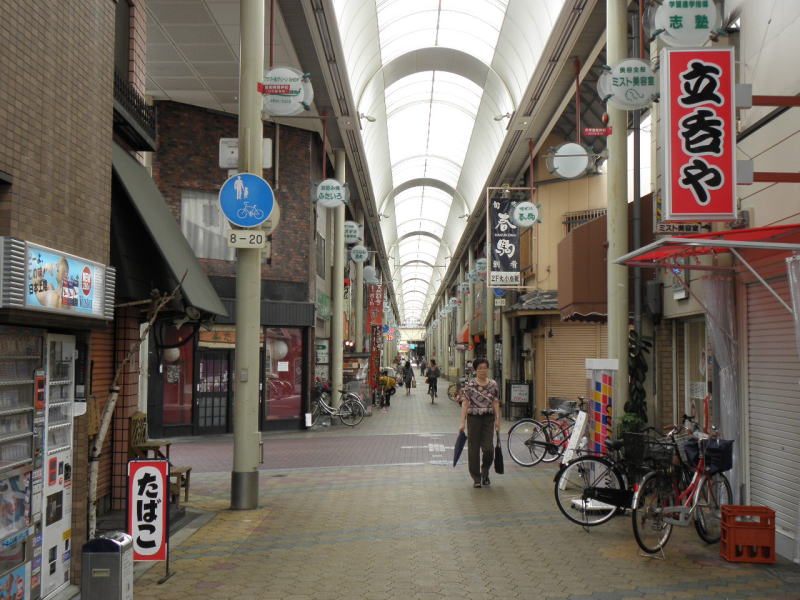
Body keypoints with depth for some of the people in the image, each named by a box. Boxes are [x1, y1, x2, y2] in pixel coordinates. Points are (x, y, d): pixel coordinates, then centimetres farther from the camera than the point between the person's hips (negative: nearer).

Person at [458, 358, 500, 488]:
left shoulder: (493, 385, 4)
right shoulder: (469, 385, -3)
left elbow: (496, 403, 6)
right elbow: (465, 404, -4)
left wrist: (497, 419, -3)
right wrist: (463, 422, -8)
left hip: (488, 419, 1)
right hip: (473, 418, -1)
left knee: (488, 448, -5)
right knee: (474, 449, 2)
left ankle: (485, 473, 22)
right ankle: (476, 478, 15)